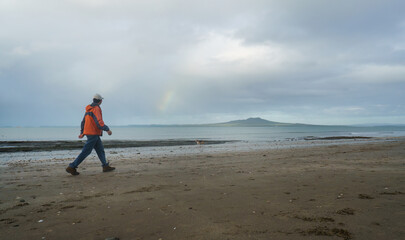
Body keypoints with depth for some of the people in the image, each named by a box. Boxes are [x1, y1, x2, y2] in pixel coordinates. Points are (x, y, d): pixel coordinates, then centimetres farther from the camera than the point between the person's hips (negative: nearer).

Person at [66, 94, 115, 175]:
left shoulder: (89, 109, 16)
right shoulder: (96, 108, -14)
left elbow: (83, 121, 20)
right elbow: (99, 122, -24)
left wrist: (82, 133, 23)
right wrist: (107, 129, -20)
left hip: (89, 132, 10)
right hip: (93, 133, -10)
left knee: (100, 149, 12)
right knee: (86, 151, -6)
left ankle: (105, 166, 14)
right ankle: (72, 167, -2)